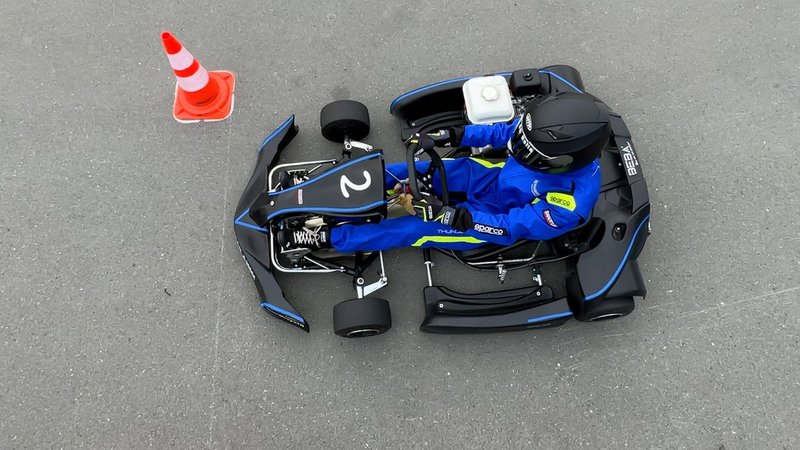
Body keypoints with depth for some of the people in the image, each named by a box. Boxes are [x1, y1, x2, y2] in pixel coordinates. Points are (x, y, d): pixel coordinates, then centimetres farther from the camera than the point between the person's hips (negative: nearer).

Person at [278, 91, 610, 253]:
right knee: (411, 173, -9)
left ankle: (327, 238, -5)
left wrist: (450, 215, -35)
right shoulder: (558, 143, -21)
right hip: (494, 176, 5)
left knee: (416, 228, -13)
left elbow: (510, 228, -30)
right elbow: (503, 131, -7)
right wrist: (448, 136, -16)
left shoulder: (570, 202, -37)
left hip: (495, 217, -5)